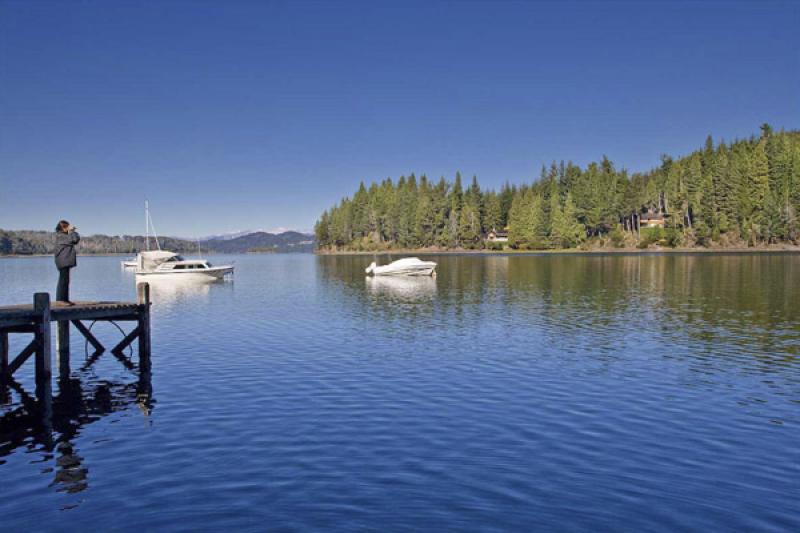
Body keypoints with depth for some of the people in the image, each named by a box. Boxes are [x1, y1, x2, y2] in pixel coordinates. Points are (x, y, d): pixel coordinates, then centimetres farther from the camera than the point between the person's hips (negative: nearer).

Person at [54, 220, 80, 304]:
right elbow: (74, 239, -20)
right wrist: (72, 231, -6)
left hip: (65, 261, 11)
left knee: (64, 280, 13)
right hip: (63, 260, -11)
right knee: (64, 280, -11)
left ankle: (65, 299, 19)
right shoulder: (60, 235, -12)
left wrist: (73, 231, 9)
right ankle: (61, 300, -11)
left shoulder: (64, 235, 17)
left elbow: (76, 240, 19)